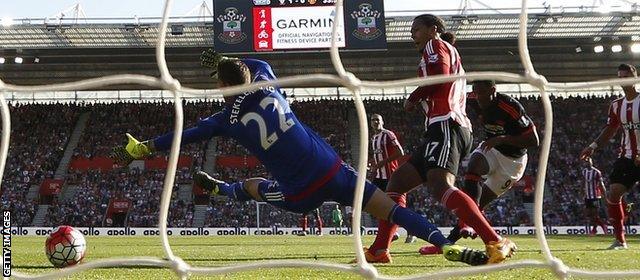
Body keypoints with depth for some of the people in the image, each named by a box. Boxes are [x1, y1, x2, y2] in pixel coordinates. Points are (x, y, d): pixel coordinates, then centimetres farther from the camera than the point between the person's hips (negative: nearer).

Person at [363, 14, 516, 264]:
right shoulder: (451, 54, 34)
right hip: (444, 130, 11)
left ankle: (496, 243, -40)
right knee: (397, 182, 13)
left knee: (440, 187, -29)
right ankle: (379, 250, 9)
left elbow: (439, 75, -14)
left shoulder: (435, 46, 5)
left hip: (445, 126, -11)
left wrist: (414, 98, -1)